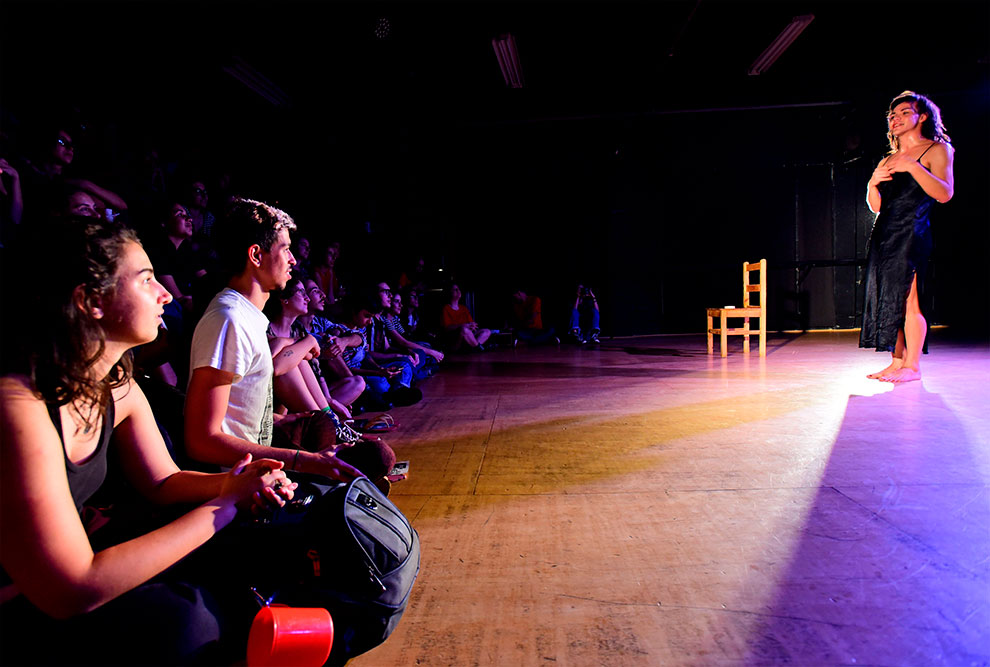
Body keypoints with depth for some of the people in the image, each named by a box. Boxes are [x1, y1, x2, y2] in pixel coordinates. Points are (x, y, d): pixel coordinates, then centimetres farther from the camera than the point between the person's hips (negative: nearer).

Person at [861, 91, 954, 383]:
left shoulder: (937, 149, 4)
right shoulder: (888, 160, 20)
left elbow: (944, 194, -9)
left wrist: (913, 167, -17)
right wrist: (872, 184, 0)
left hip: (912, 233, -6)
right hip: (883, 235, 6)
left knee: (909, 299, -11)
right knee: (889, 298, 4)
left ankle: (912, 365, -7)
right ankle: (897, 362, 9)